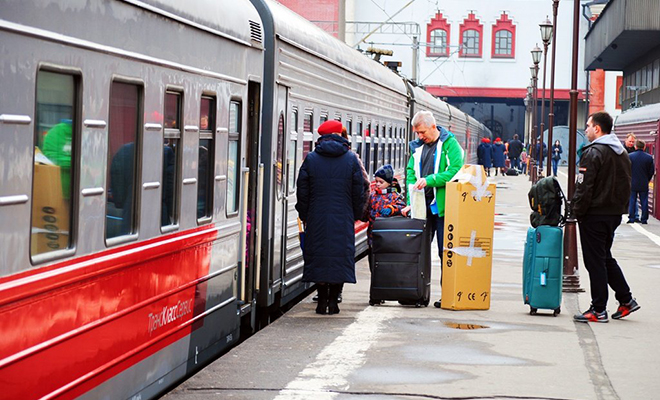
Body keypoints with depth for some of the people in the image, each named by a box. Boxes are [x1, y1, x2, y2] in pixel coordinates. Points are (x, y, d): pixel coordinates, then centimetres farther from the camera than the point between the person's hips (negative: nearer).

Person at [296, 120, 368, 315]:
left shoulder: (311, 159, 0)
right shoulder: (351, 159, 1)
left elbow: (302, 191, 2)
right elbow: (359, 191, 4)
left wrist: (304, 215, 12)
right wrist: (356, 215, 14)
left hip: (317, 218, 0)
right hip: (343, 218, 0)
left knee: (318, 255, 6)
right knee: (340, 254, 4)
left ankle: (322, 301, 5)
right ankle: (333, 300, 1)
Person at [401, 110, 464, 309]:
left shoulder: (450, 144, -5)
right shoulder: (417, 147, 14)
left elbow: (455, 171, -15)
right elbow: (411, 173, 12)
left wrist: (429, 180, -21)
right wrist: (410, 202, 1)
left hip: (442, 206, -6)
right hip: (422, 206, 6)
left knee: (445, 251, -1)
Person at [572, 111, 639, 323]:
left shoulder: (594, 152, -16)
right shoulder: (622, 152, 12)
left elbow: (584, 187, -19)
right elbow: (626, 185, 17)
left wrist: (577, 211, -9)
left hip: (595, 215, -9)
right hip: (615, 214, 9)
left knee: (595, 261, -2)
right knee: (606, 258, 20)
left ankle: (598, 310, 1)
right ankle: (626, 300, 18)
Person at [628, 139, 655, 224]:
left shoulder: (629, 156, -7)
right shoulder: (649, 157, -4)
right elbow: (652, 171, 2)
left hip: (632, 183, -1)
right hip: (644, 184, 1)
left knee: (632, 201, 6)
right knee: (644, 202, 7)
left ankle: (631, 218, 3)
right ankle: (644, 219, 8)